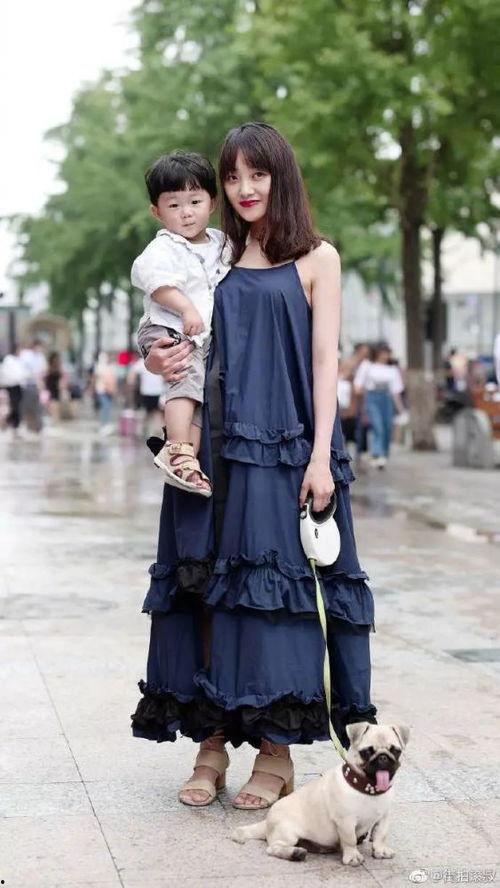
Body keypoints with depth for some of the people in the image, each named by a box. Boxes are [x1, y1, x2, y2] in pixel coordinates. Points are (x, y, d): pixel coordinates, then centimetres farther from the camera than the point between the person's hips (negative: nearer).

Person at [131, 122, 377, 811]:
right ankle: (212, 744, 9)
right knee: (207, 587, 2)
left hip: (284, 451, -4)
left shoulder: (316, 259, 5)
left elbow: (325, 360, -1)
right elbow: (186, 346, 21)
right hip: (212, 451, 4)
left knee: (278, 586, -4)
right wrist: (158, 361, -4)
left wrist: (321, 456, -9)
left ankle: (277, 752, 4)